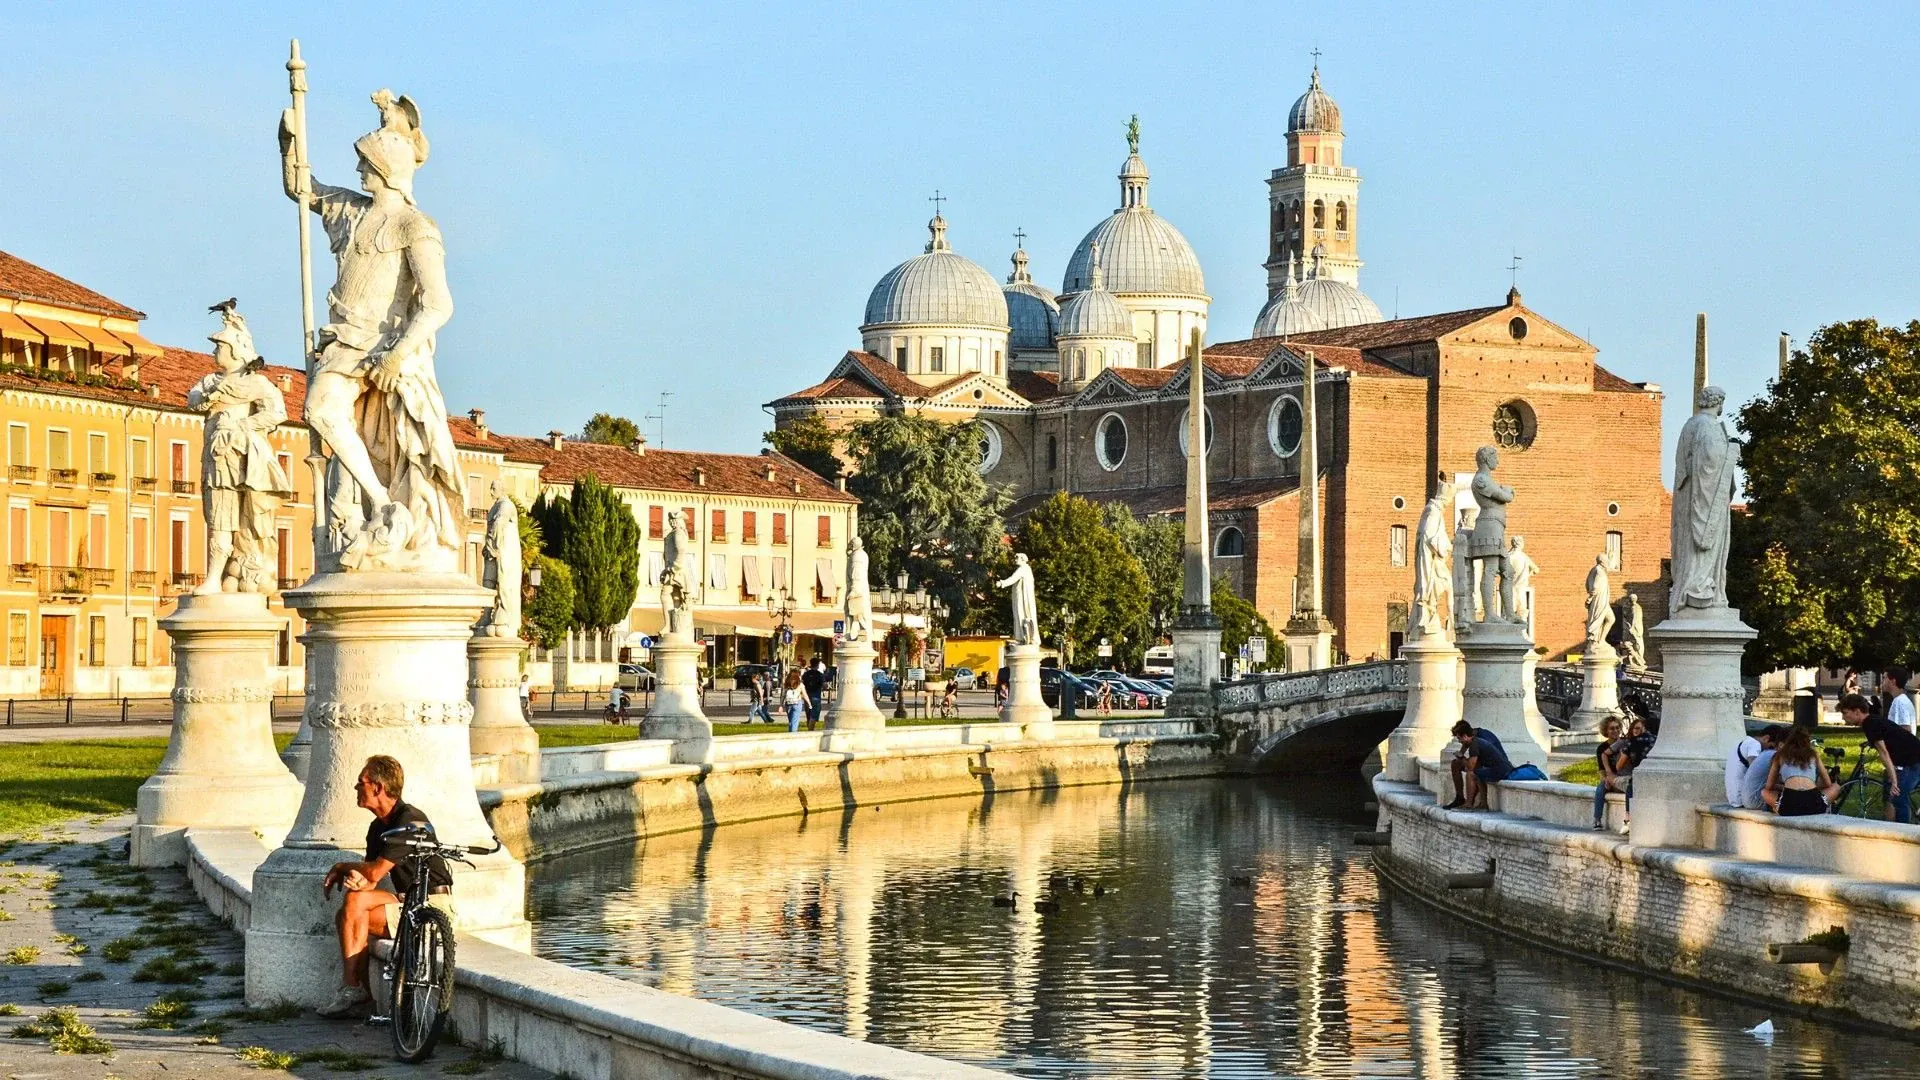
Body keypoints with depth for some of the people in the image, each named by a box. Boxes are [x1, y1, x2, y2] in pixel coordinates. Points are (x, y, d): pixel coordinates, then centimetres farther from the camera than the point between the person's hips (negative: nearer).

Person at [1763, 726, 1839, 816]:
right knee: (1836, 787, 33)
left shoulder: (1780, 755, 22)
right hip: (1814, 806, 1)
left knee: (1764, 792, 32)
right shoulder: (1814, 755, 24)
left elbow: (1769, 787, 24)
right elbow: (1828, 784, 28)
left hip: (1788, 807, -1)